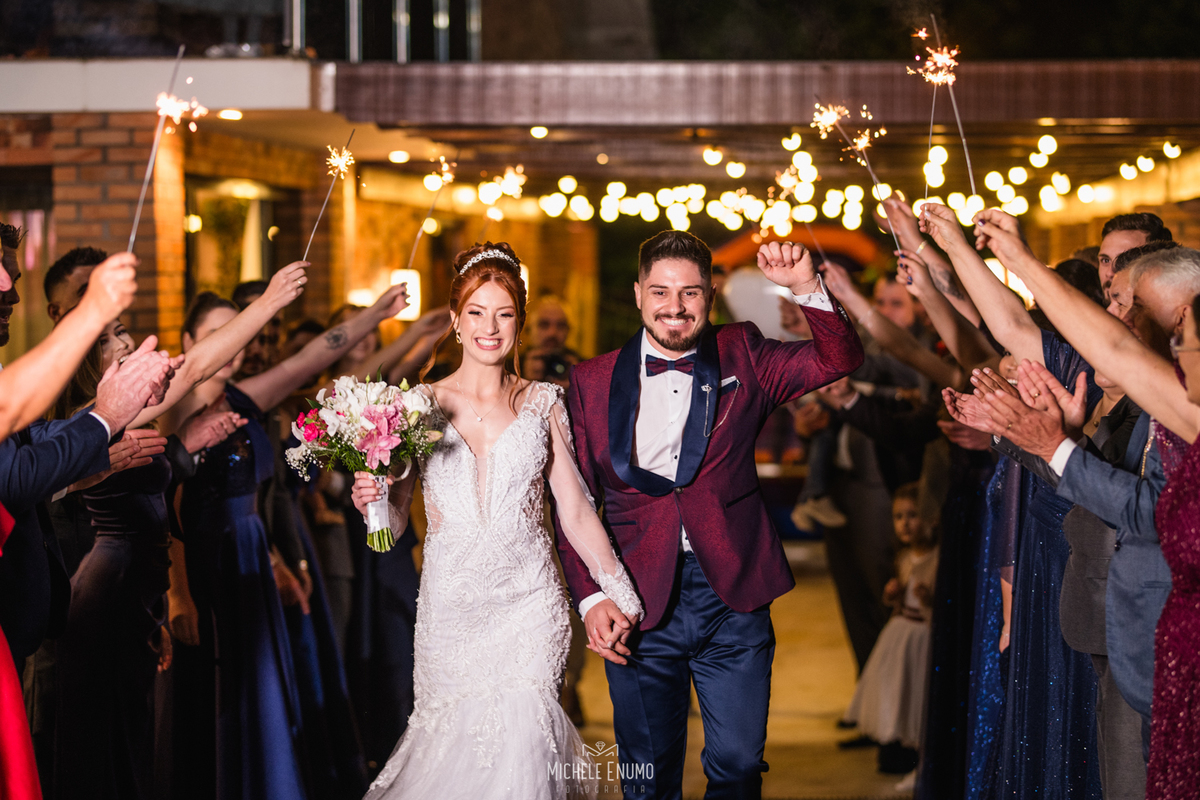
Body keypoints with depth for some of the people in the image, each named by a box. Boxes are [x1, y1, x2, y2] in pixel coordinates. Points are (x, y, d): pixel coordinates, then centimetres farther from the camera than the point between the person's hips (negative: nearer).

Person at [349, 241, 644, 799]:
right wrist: (370, 498, -16)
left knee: (516, 738, -11)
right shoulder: (421, 404, 4)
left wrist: (619, 597, 0)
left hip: (527, 605, -1)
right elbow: (394, 520, 6)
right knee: (457, 734, 3)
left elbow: (576, 511, 5)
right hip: (451, 605, 1)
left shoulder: (543, 403, 4)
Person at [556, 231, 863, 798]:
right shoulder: (593, 382, 3)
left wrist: (807, 286, -22)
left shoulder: (741, 357, 5)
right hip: (638, 603, 0)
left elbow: (840, 359, -6)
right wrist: (589, 598, -6)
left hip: (733, 597, 0)